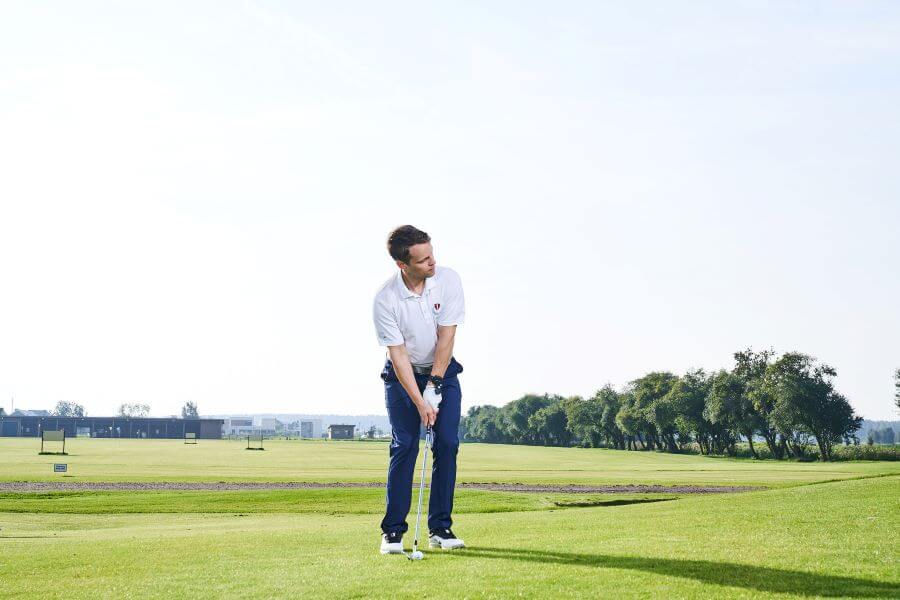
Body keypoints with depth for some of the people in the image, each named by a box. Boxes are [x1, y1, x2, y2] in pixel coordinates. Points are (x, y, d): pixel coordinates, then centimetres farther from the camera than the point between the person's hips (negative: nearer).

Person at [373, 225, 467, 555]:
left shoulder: (448, 279, -17)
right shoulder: (385, 299, -23)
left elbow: (446, 336, -15)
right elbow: (398, 354, -20)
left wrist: (434, 384, -18)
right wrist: (419, 401, -25)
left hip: (442, 370, 2)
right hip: (402, 374, -2)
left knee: (447, 444, -8)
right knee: (404, 446, -12)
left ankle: (440, 528, -2)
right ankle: (393, 531, -6)